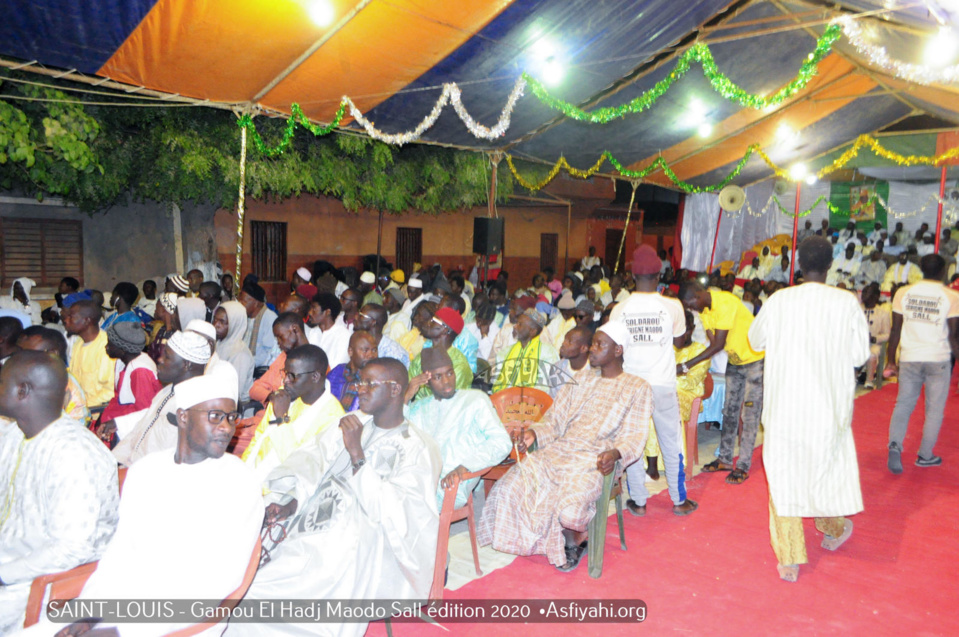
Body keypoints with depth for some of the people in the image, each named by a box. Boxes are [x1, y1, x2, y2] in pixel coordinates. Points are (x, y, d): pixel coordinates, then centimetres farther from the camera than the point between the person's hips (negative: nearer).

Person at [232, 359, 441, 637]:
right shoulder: (354, 423, 14)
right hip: (310, 516, 7)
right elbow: (313, 463, 9)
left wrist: (356, 453, -21)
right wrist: (290, 501, -10)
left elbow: (386, 511, -17)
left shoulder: (418, 450, -8)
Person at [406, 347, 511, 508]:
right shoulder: (419, 407, 24)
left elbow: (502, 442, -5)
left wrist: (465, 465, -20)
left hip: (450, 485, -5)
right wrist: (405, 397, 3)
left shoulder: (475, 399, 8)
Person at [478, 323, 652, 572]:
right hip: (560, 449, 5)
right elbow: (555, 419, 17)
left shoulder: (637, 388, 5)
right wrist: (534, 432, -4)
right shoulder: (581, 379, 20)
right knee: (510, 488, -16)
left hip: (596, 460, -5)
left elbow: (634, 436, -4)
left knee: (568, 506, -32)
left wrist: (616, 453, -25)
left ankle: (573, 541, 8)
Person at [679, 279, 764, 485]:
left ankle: (743, 467, 1)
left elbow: (719, 345, -30)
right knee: (729, 411, 11)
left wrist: (687, 367, -30)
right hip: (734, 360, 8)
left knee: (750, 415, -5)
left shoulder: (725, 303, -29)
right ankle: (725, 459, 19)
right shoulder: (704, 310, -1)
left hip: (755, 359, -8)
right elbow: (713, 343, 0)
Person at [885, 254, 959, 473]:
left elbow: (896, 331, 2)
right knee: (934, 409, 11)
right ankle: (925, 455, 18)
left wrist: (891, 361, 9)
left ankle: (895, 445, -11)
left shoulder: (903, 293, -1)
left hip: (909, 358, 2)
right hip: (938, 360, -2)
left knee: (903, 404, 9)